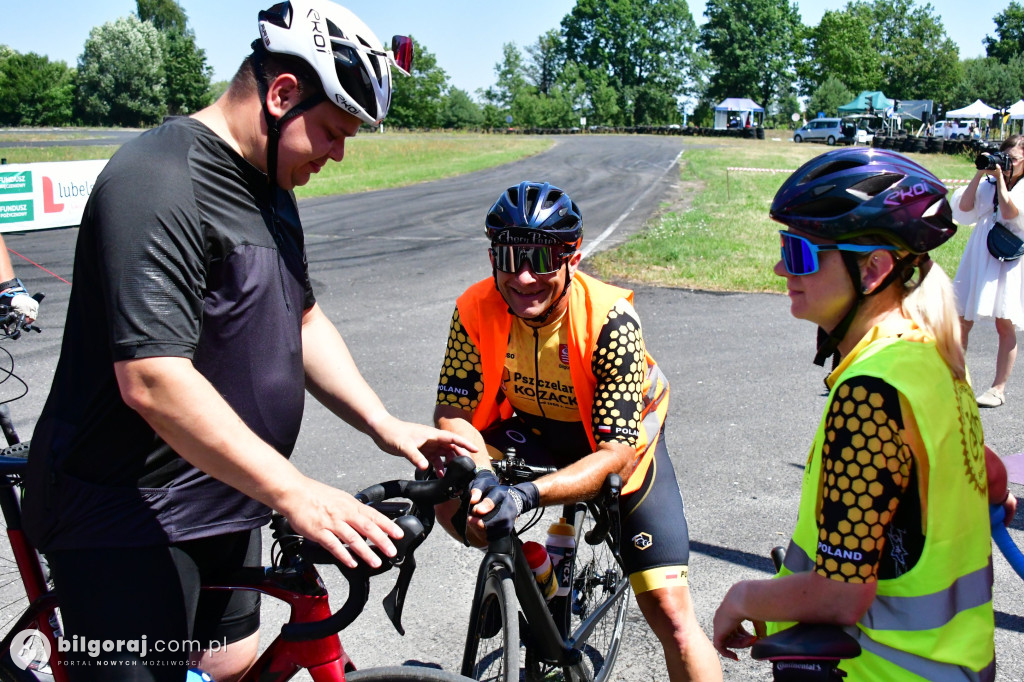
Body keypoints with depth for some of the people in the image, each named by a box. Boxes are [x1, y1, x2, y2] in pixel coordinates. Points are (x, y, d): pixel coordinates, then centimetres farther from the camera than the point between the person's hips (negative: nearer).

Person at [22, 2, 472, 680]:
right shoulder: (160, 184, -23)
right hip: (128, 521, -9)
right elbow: (153, 380, -31)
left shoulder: (269, 186, 10)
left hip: (219, 503, 9)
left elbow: (303, 321, 13)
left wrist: (384, 424, 1)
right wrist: (294, 492, -30)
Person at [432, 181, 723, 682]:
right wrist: (482, 476, -39)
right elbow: (452, 414, -18)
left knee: (669, 610, -10)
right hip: (534, 429, 4)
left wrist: (526, 495, -48)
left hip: (618, 439, -3)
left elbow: (616, 453, -33)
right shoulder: (477, 310, -22)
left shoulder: (611, 320, -32)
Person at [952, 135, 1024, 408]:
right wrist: (980, 174, -6)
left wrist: (1000, 178, -12)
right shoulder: (988, 183, 10)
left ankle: (999, 388, 5)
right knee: (962, 320, 2)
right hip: (979, 258, 4)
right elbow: (964, 206, -3)